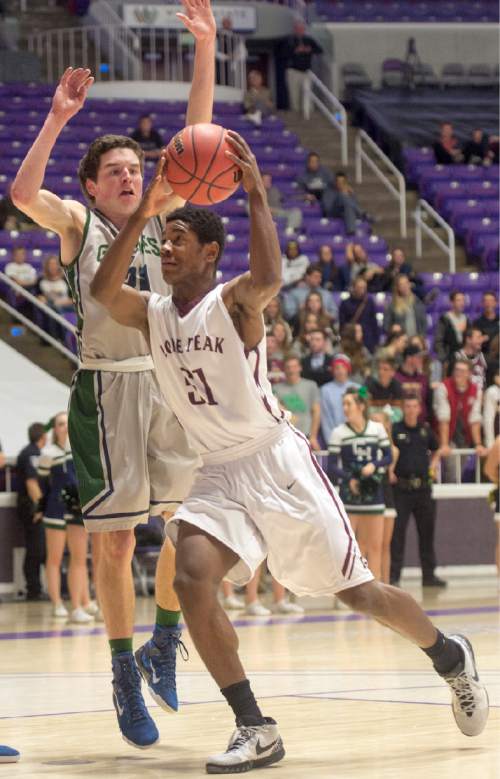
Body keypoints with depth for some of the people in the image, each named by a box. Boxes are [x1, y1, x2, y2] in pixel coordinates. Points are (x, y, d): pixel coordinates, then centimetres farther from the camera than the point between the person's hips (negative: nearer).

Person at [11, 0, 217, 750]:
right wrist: (58, 117, -21)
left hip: (169, 380, 4)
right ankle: (125, 677, 11)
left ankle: (163, 644, 21)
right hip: (107, 385, -4)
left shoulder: (161, 216, 13)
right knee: (113, 541, 0)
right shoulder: (77, 223, 4)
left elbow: (197, 138, 5)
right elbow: (23, 192, -17)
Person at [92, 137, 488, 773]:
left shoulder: (233, 302, -13)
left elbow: (269, 277, -37)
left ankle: (452, 658, 31)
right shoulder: (152, 315, 2)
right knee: (192, 579, -21)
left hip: (277, 462, -5)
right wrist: (144, 209, -25)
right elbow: (103, 291, -19)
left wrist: (256, 192, -35)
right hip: (219, 474, 5)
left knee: (356, 591, 2)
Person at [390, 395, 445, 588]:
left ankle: (429, 574, 17)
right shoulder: (394, 430, -3)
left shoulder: (425, 430, 10)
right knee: (397, 533, -5)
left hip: (423, 487, 4)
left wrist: (433, 466, 11)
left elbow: (436, 450, 27)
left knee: (427, 532, 9)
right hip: (401, 488, -4)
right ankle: (394, 575, -1)